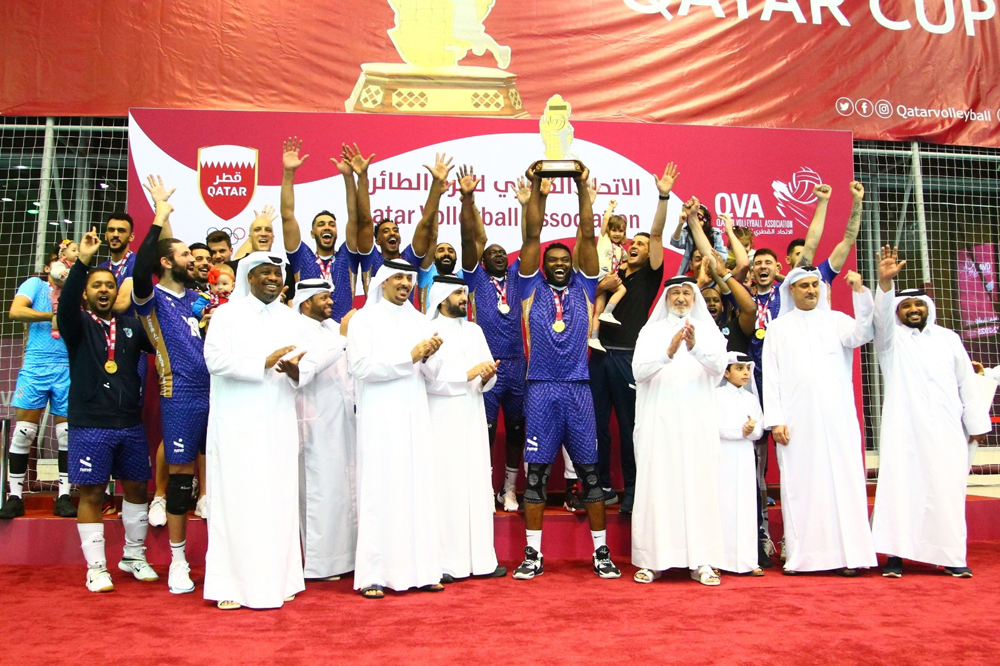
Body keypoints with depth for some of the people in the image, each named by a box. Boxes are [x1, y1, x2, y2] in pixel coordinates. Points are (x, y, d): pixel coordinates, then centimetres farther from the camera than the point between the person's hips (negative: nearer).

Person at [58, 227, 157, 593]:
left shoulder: (131, 325, 11)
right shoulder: (78, 324, 1)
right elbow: (66, 302, -20)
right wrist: (82, 262, -34)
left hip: (131, 422, 4)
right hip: (90, 425, -4)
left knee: (136, 487, 10)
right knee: (91, 493, 1)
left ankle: (134, 557, 27)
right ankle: (96, 568, 13)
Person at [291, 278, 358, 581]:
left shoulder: (333, 326, 17)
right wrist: (342, 337, -20)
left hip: (344, 416, 8)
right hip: (318, 419, -7)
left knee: (346, 485, 9)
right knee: (321, 487, -3)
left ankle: (345, 554, 17)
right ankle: (320, 563, 6)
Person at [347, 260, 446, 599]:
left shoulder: (417, 319, 14)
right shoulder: (364, 319, 1)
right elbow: (361, 366, -13)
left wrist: (430, 355, -9)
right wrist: (409, 357, -14)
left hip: (416, 416, 5)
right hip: (380, 418, -4)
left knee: (418, 489, 2)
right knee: (380, 492, -3)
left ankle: (419, 569, 8)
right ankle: (373, 574, 3)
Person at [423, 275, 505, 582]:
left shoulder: (474, 330, 16)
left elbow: (488, 372, 12)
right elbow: (432, 378, -12)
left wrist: (487, 377, -9)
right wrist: (469, 374, -15)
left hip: (473, 418, 6)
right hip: (443, 421, -5)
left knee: (479, 485, 4)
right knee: (447, 486, -5)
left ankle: (480, 559, 10)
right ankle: (448, 562, 1)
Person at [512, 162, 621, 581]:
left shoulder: (584, 287, 11)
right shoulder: (532, 288, 9)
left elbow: (588, 236, 4)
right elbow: (532, 236, 2)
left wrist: (583, 188, -2)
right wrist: (536, 188, -3)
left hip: (579, 389, 1)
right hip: (541, 389, -1)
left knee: (589, 472, 5)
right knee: (536, 472, 2)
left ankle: (601, 552, 14)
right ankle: (533, 554, 11)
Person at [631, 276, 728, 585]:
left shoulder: (708, 331, 12)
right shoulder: (651, 331, 10)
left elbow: (719, 365, -5)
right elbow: (639, 371, -4)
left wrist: (695, 347, -24)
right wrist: (669, 351, -20)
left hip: (698, 422, 1)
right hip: (658, 423, 0)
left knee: (700, 487, -2)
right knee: (656, 487, -2)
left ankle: (701, 561, 4)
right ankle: (652, 560, 5)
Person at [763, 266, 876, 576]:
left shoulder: (835, 320, 13)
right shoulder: (778, 327, 11)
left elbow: (862, 333, -8)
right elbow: (771, 376, 5)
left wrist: (860, 291, -18)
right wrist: (775, 420, -4)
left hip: (838, 419, 1)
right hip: (797, 421, 0)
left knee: (842, 480, -2)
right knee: (800, 484, -1)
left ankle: (846, 554, 2)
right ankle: (801, 555, 4)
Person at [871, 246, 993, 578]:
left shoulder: (948, 338, 16)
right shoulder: (891, 337, 8)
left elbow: (966, 382, 15)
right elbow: (881, 314, -14)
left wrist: (976, 422, 11)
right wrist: (885, 282, -31)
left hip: (946, 429, 2)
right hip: (903, 428, -2)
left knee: (948, 488, 0)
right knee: (899, 487, -6)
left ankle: (952, 555, 9)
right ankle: (894, 553, -4)